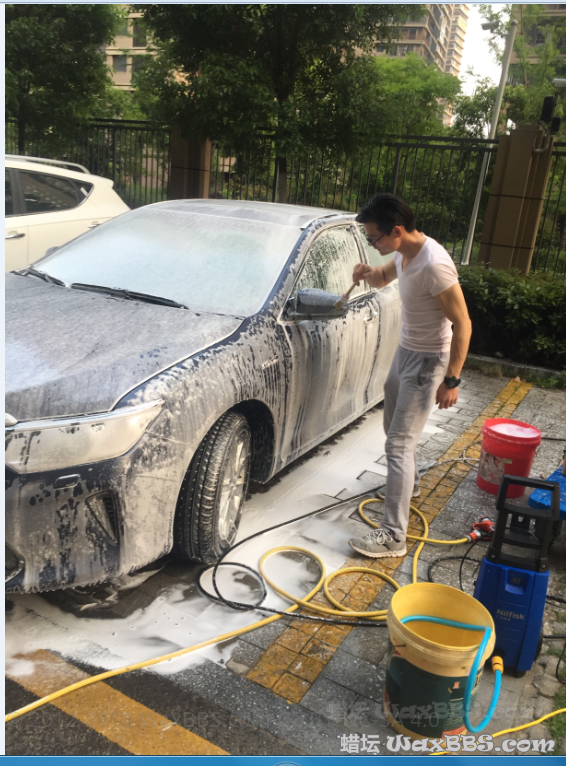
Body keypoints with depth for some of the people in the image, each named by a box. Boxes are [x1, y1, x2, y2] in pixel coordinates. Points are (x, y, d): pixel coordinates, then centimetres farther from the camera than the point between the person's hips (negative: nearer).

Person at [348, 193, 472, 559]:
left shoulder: (434, 265, -29)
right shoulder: (404, 252, -2)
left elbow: (463, 324, -25)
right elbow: (385, 277, 19)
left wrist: (451, 380, -23)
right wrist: (369, 273, -6)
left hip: (427, 361, -9)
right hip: (405, 351, 9)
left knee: (399, 443, -10)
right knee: (394, 427, 24)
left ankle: (394, 535, -4)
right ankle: (409, 483, 49)